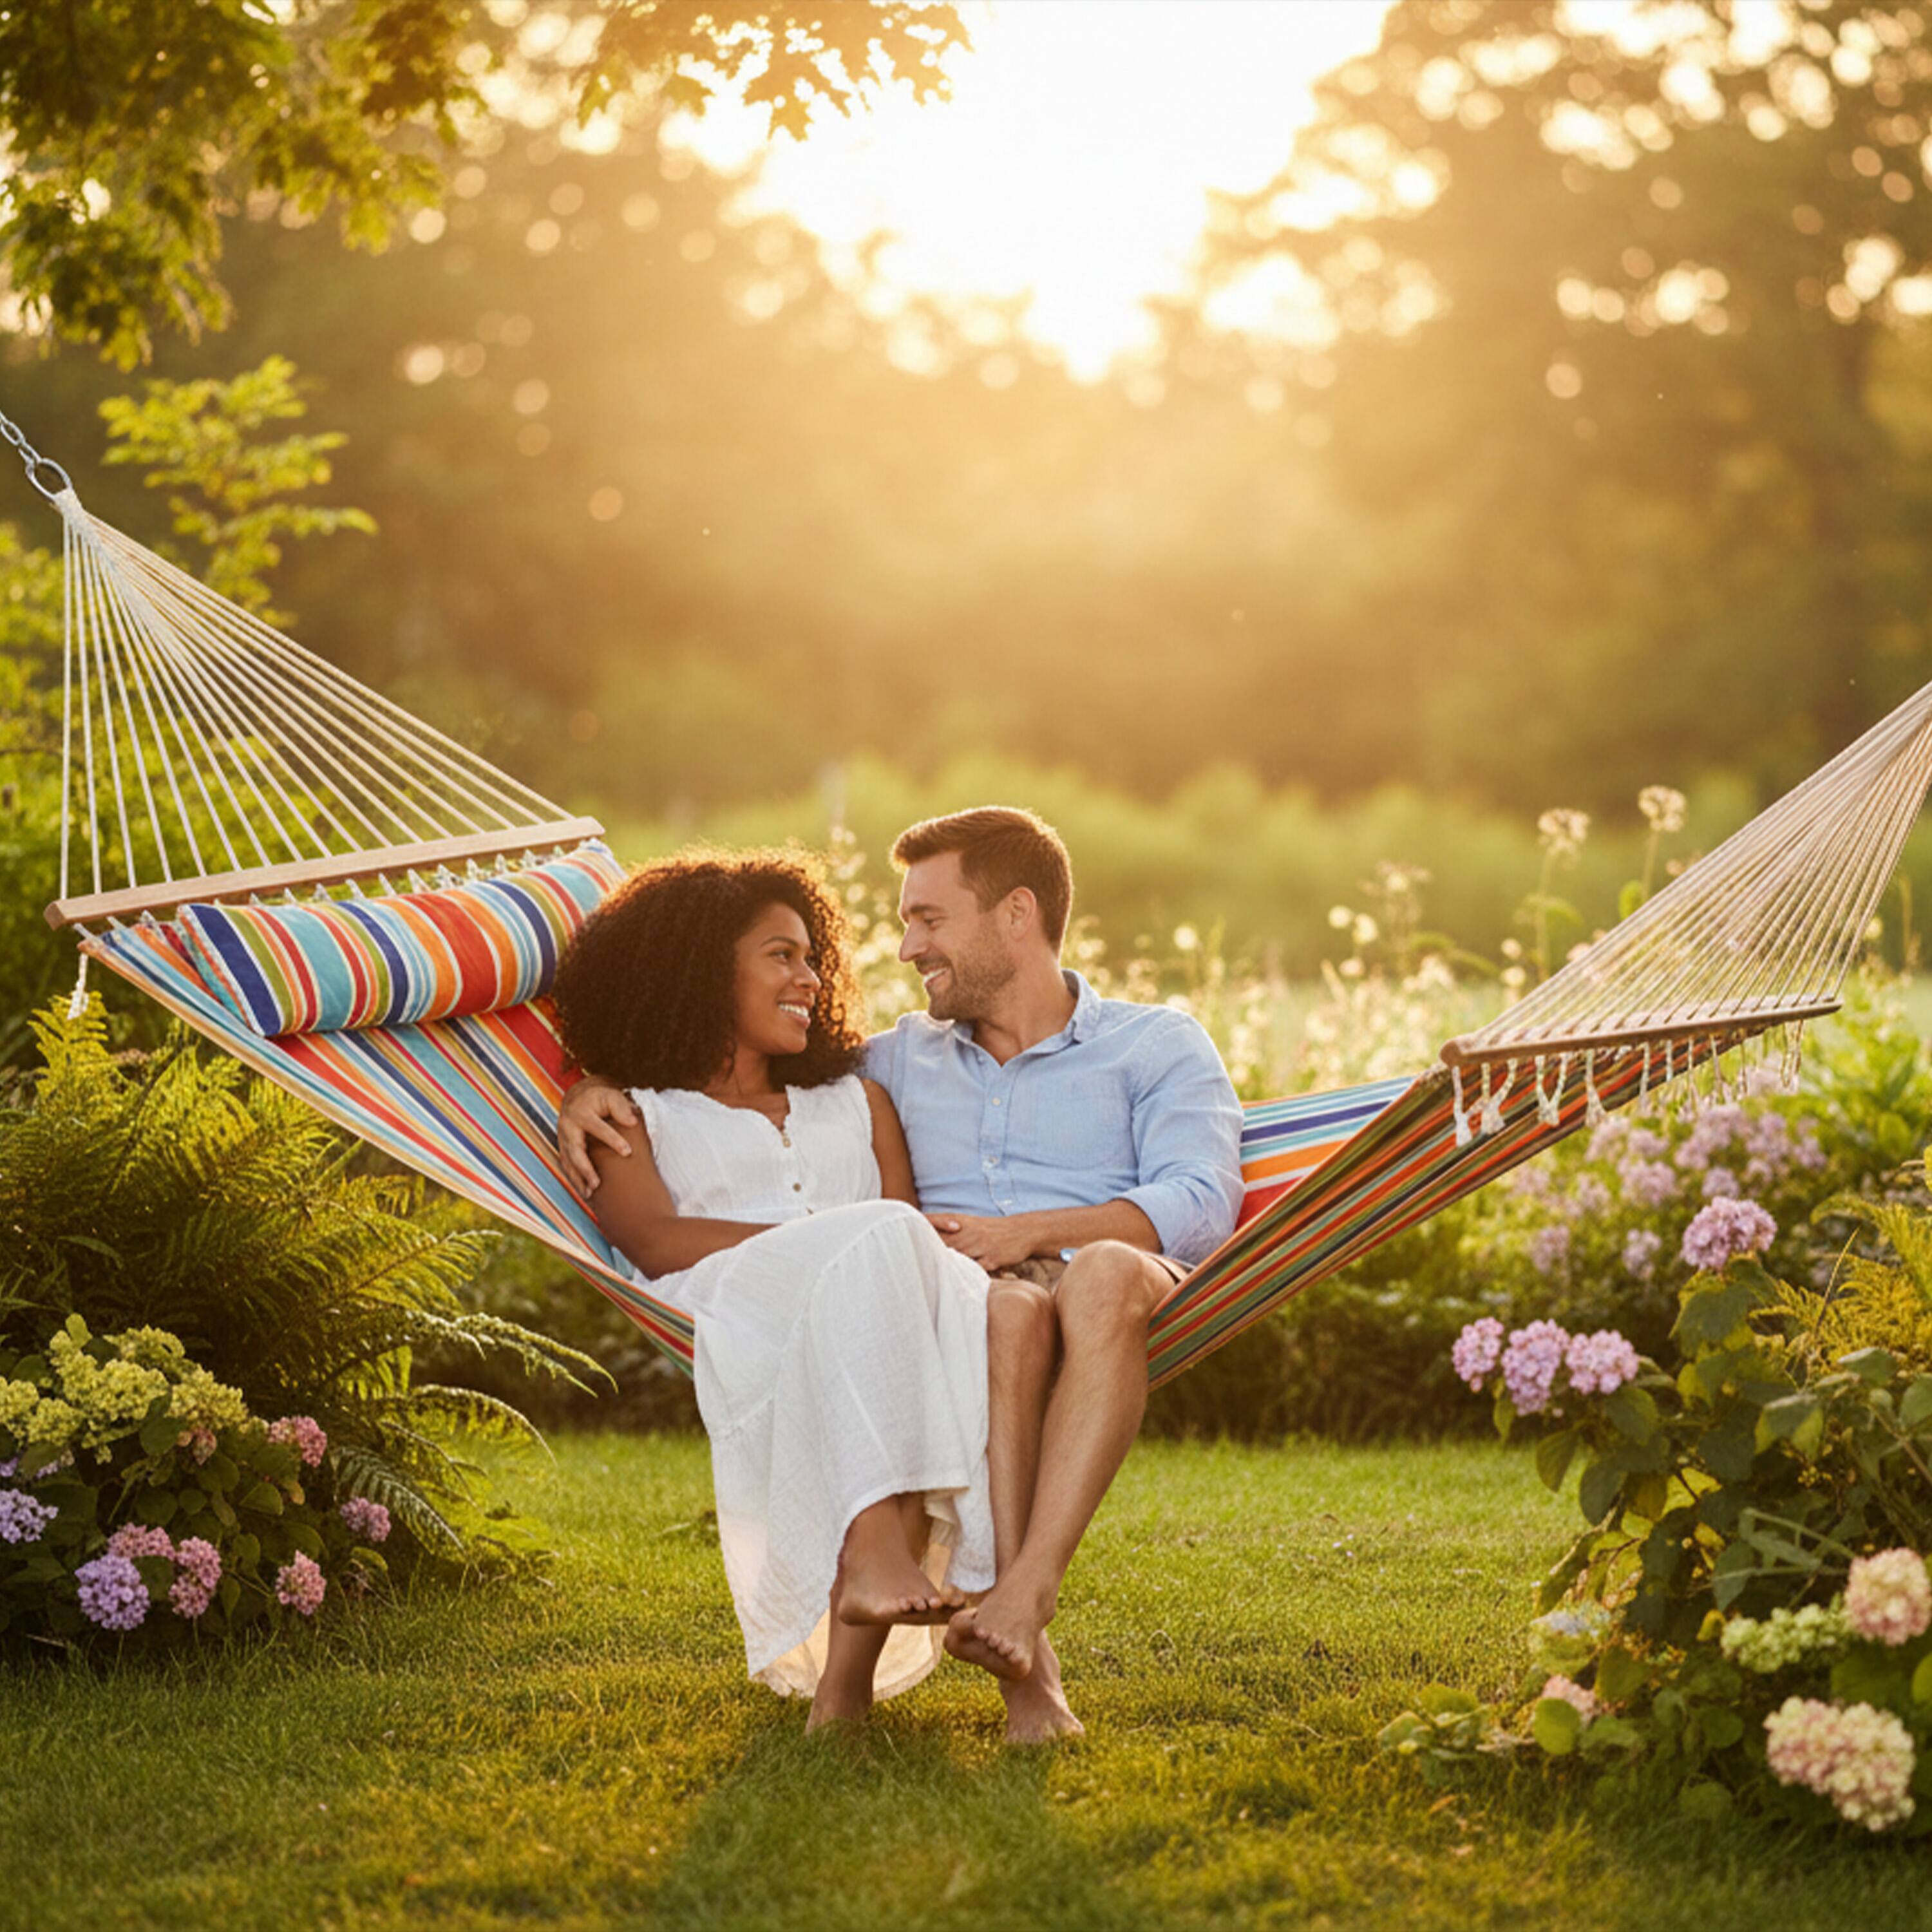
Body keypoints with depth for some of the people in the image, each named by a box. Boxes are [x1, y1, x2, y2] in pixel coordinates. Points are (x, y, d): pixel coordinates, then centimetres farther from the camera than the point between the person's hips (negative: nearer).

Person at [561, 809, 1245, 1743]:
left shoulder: (1156, 1045, 19)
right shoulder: (902, 1060, 32)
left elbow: (1201, 1202, 1)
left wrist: (1029, 1232, -13)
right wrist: (594, 1092, 18)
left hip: (1122, 1314, -1)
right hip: (957, 1313, 2)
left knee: (1105, 1273, -40)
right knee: (1012, 1309, -38)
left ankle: (1029, 1588, -50)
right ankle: (1026, 1662, -49)